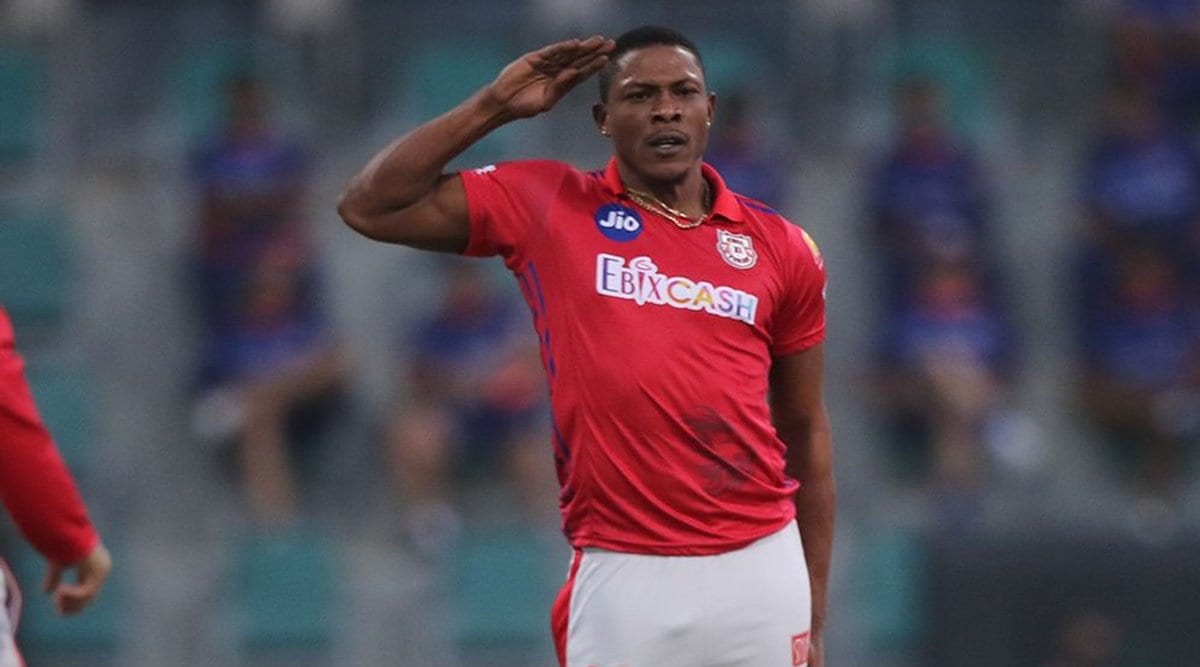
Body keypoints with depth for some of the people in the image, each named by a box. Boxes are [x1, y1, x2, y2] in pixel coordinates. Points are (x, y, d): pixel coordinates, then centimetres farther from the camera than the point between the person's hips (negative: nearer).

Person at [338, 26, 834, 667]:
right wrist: (494, 105, 0)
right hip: (621, 577, -1)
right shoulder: (544, 206, 6)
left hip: (759, 570, 2)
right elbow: (368, 207, 4)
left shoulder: (782, 248, 10)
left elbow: (806, 433, 15)